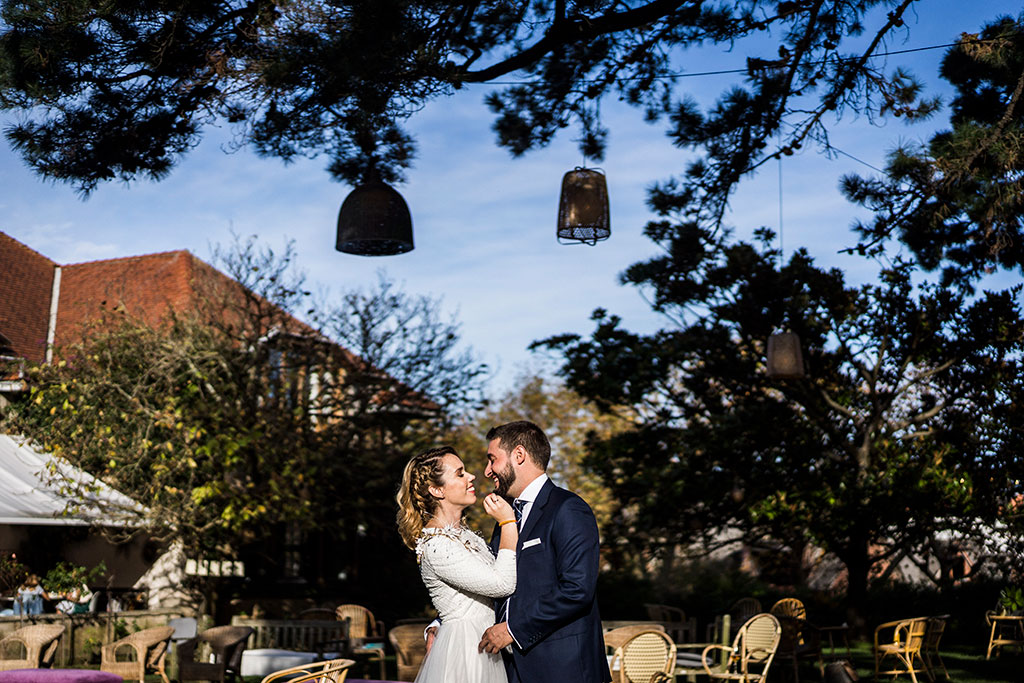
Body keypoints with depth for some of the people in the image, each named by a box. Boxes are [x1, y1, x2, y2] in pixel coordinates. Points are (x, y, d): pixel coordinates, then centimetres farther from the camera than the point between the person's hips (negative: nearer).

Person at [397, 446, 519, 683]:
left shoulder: (462, 533, 10)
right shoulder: (437, 546, -20)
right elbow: (503, 584, -22)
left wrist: (502, 522, 9)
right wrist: (508, 522, -16)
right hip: (463, 653, -9)